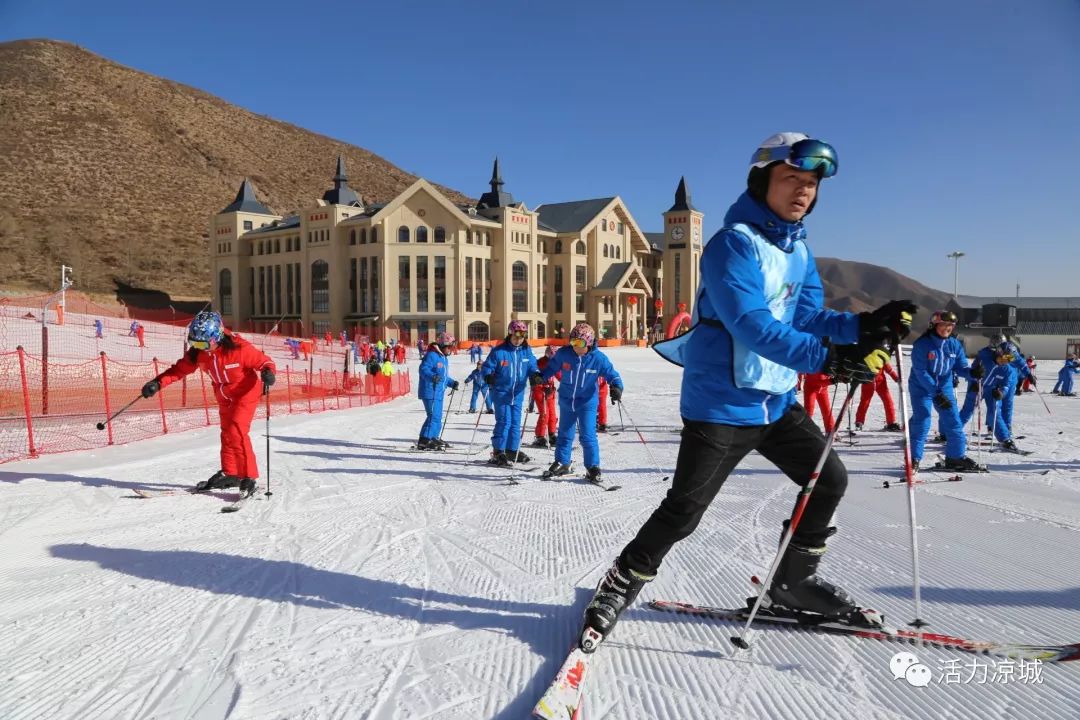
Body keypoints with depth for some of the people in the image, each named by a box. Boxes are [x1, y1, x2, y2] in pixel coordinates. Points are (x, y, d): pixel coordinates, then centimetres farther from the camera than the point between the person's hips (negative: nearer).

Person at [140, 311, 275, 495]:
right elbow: (179, 369, -5)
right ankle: (230, 474, 31)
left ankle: (248, 478, -13)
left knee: (236, 432, -20)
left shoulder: (239, 348, -29)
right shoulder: (197, 352, -12)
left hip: (246, 392, -7)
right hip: (224, 397, 7)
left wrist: (268, 372, -43)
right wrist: (157, 383, -18)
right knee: (227, 433, 16)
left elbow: (264, 361, -21)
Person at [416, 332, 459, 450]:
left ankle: (434, 438, 27)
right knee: (434, 416, -15)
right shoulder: (431, 355, -12)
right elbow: (423, 369, -22)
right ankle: (424, 441, -14)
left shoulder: (444, 358, 20)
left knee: (438, 416, 16)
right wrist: (432, 376, -37)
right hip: (430, 392, -10)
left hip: (438, 393, 10)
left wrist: (451, 383, 18)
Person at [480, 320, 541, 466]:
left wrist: (535, 375, -15)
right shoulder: (498, 351, -10)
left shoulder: (527, 351, 3)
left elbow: (532, 366, 6)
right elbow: (487, 366, -5)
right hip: (501, 392, -5)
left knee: (515, 422, 12)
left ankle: (512, 450, 24)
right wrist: (488, 376, -25)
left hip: (518, 393, 5)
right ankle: (498, 452, 2)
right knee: (504, 422, -8)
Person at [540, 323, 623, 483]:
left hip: (587, 403, -3)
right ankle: (562, 464, 32)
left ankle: (593, 468, 6)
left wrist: (616, 387, -27)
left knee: (588, 436, -9)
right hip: (566, 401, 3)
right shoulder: (563, 354, -12)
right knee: (564, 434, 15)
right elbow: (552, 367, 5)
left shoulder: (598, 358, -16)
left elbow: (612, 374, -9)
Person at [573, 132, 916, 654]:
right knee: (684, 510, -5)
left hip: (776, 400, 9)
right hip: (721, 402, -9)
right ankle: (619, 586, 16)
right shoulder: (733, 244, -18)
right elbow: (751, 325, -29)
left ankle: (793, 580, 34)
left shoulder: (798, 251, 12)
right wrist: (826, 359, -37)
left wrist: (864, 326, -12)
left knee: (829, 478, 16)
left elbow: (808, 318, 5)